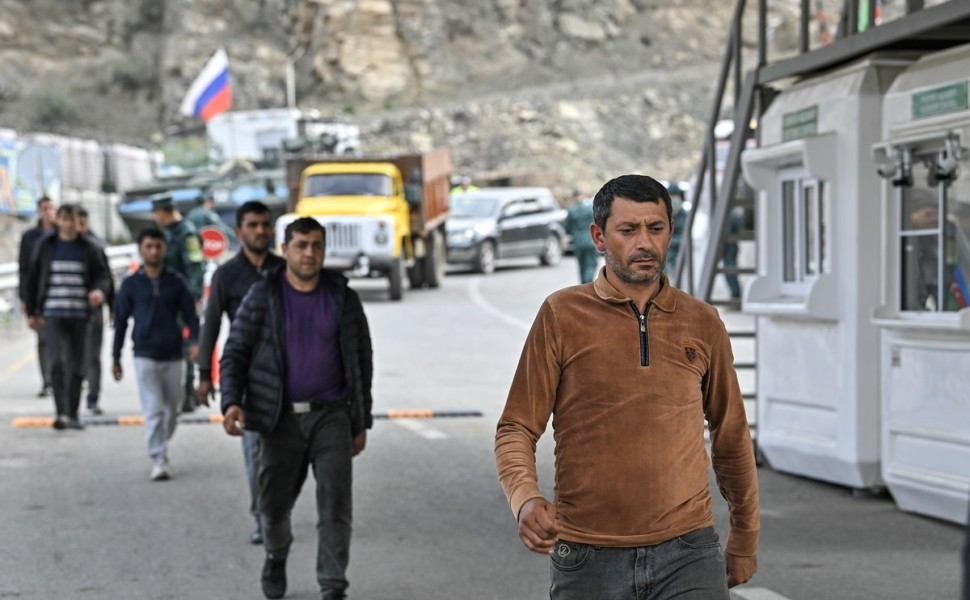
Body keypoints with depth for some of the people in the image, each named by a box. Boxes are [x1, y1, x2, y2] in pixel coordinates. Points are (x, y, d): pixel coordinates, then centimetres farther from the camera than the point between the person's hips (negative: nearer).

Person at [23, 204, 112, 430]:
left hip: (80, 315, 2)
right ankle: (61, 413, -19)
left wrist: (99, 290, -16)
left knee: (77, 365, 7)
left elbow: (103, 275, 7)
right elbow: (32, 279, 9)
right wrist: (31, 311, 8)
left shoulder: (88, 248, 5)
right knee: (57, 361, -16)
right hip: (53, 313, -1)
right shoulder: (45, 246, 5)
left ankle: (73, 415, 18)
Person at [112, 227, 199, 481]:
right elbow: (120, 321, 7)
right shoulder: (131, 284, 2)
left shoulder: (176, 282, 5)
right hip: (145, 356, -2)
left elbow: (190, 315, 6)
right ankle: (159, 461, -8)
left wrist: (194, 341, -13)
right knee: (154, 410, -9)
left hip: (173, 356, 2)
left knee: (172, 411, 10)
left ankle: (161, 448, 31)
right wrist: (116, 358, 7)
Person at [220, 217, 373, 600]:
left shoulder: (343, 299, 3)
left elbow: (362, 363, 9)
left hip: (332, 415, 0)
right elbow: (234, 354, -1)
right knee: (274, 504, 10)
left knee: (335, 503, -11)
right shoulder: (262, 297, -2)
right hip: (282, 419, 0)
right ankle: (276, 556, 42)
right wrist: (232, 403, -18)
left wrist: (362, 422, 7)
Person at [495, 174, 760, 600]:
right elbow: (516, 429, -1)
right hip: (589, 559, -1)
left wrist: (745, 540, 25)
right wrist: (526, 500, -20)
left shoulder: (701, 323, 7)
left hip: (686, 553, 1)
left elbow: (731, 436, 19)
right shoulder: (562, 315, 0)